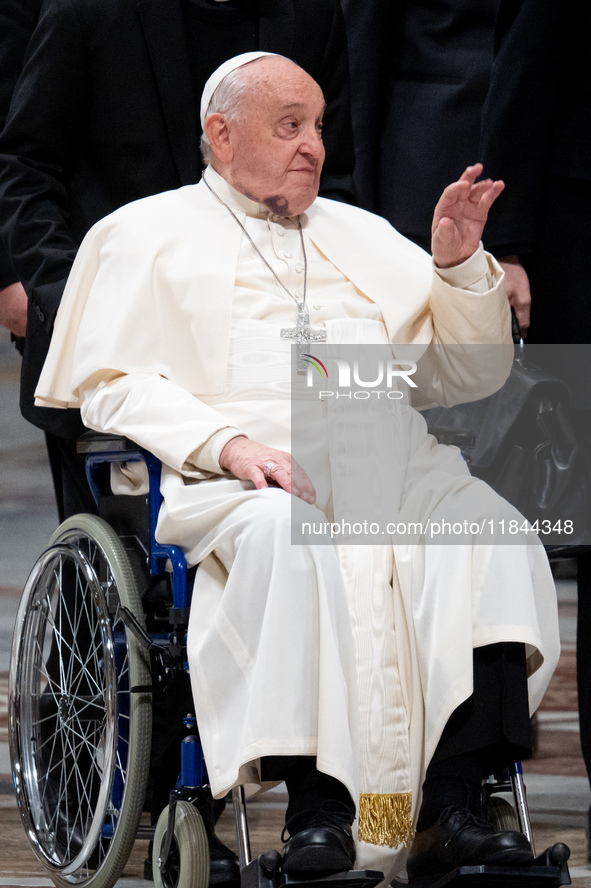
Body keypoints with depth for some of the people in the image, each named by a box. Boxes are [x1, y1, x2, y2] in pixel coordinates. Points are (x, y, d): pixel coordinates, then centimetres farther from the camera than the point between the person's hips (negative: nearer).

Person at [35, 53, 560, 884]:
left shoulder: (362, 235, 32)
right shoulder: (147, 234, 19)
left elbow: (472, 374, 27)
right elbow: (112, 382, 4)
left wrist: (458, 265, 8)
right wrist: (225, 442, -13)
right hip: (242, 476, -4)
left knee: (490, 531, -29)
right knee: (287, 535, -39)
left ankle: (451, 810, -37)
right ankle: (315, 807, -40)